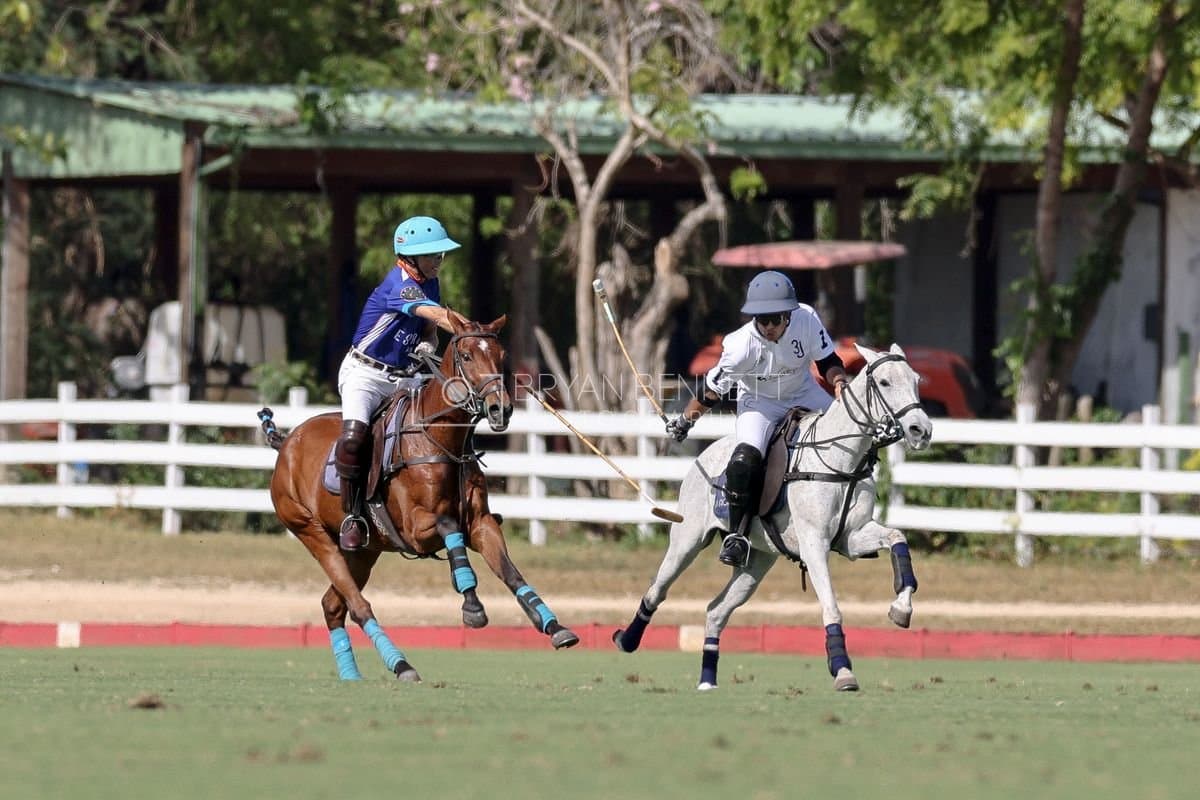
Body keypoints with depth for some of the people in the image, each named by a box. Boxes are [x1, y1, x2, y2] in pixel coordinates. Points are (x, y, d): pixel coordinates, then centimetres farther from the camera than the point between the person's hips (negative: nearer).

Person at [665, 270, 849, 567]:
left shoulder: (806, 320, -24)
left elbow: (828, 361, -9)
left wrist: (839, 383, -28)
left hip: (803, 393, 4)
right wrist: (685, 420, -16)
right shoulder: (742, 344, -29)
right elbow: (713, 388, -17)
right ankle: (737, 535, -14)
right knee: (746, 459, -28)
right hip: (759, 401, -4)